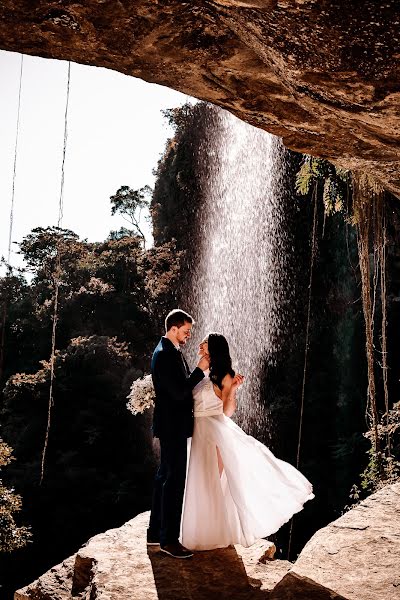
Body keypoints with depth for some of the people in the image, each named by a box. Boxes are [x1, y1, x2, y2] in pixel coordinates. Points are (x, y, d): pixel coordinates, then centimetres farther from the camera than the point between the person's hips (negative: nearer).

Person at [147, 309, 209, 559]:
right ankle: (169, 539, 6)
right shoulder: (164, 355, -19)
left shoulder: (173, 352, 12)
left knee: (165, 477, 16)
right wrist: (200, 369, -17)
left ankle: (156, 532, 26)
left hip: (174, 425, 11)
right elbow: (179, 392, -23)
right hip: (172, 426, -11)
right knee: (174, 480, -3)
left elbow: (184, 385, 14)